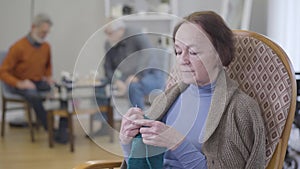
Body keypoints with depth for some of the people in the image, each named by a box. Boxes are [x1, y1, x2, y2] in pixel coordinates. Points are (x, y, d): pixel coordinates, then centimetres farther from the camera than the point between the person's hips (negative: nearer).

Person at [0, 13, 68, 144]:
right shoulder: (18, 47, -14)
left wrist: (49, 77, 3)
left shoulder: (46, 46, 3)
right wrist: (19, 84, -26)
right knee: (34, 96, -39)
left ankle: (63, 131, -21)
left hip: (39, 83, 5)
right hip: (21, 84, -5)